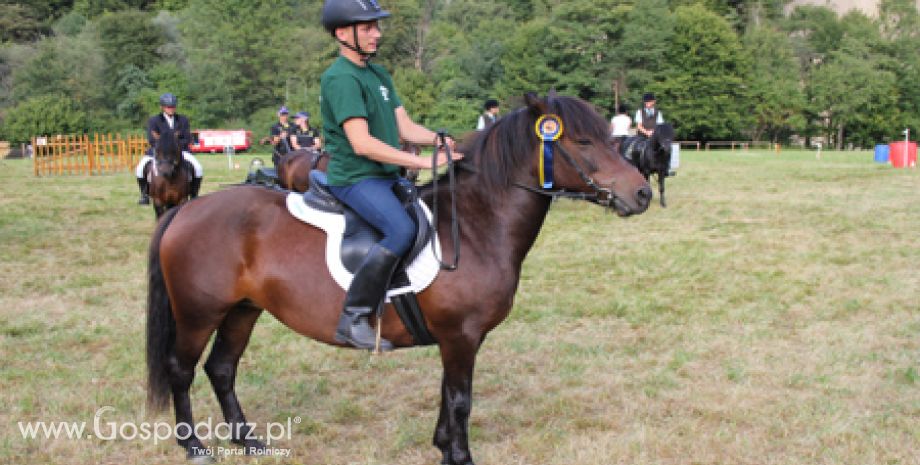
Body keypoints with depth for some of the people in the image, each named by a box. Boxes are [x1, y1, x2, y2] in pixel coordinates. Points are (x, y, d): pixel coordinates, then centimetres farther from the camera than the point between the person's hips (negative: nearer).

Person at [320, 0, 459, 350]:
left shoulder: (380, 75, 16)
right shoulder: (341, 78, -14)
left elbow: (405, 127, 13)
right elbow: (362, 143, -23)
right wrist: (424, 162, -23)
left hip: (386, 176, 10)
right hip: (355, 178, -10)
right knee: (402, 229, -29)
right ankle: (353, 318, -23)